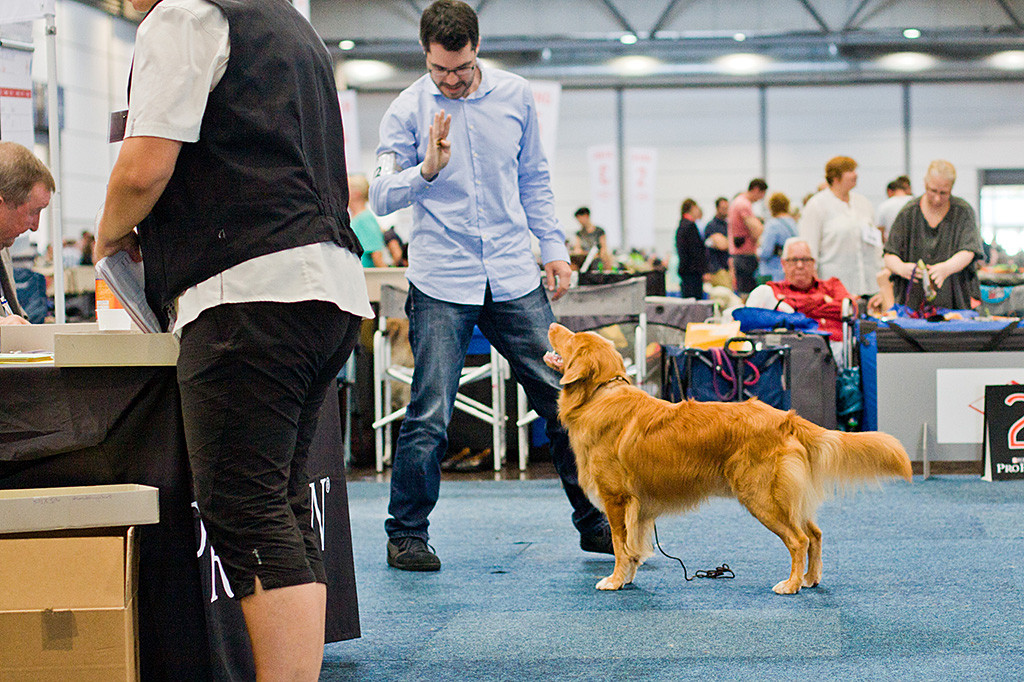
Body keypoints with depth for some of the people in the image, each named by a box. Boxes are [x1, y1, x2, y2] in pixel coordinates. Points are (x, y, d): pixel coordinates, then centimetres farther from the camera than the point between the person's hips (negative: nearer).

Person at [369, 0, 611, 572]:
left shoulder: (515, 96, 7)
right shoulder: (408, 110, -2)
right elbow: (381, 198, -6)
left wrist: (554, 247, 10)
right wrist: (427, 169, -23)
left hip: (515, 278, 3)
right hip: (442, 285, -3)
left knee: (565, 398, 3)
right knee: (429, 419, -6)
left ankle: (595, 523, 15)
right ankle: (406, 534, 11)